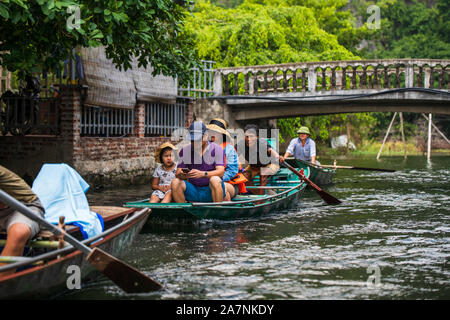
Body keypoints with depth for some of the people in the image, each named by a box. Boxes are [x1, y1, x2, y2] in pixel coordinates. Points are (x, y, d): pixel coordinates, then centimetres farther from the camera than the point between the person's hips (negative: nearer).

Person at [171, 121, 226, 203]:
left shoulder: (216, 149, -3)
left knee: (215, 180, -33)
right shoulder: (184, 151, 6)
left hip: (210, 190, -3)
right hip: (193, 190, 3)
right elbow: (178, 174, 1)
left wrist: (203, 174, -31)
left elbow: (221, 171, -15)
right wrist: (183, 175, -25)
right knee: (175, 182, -20)